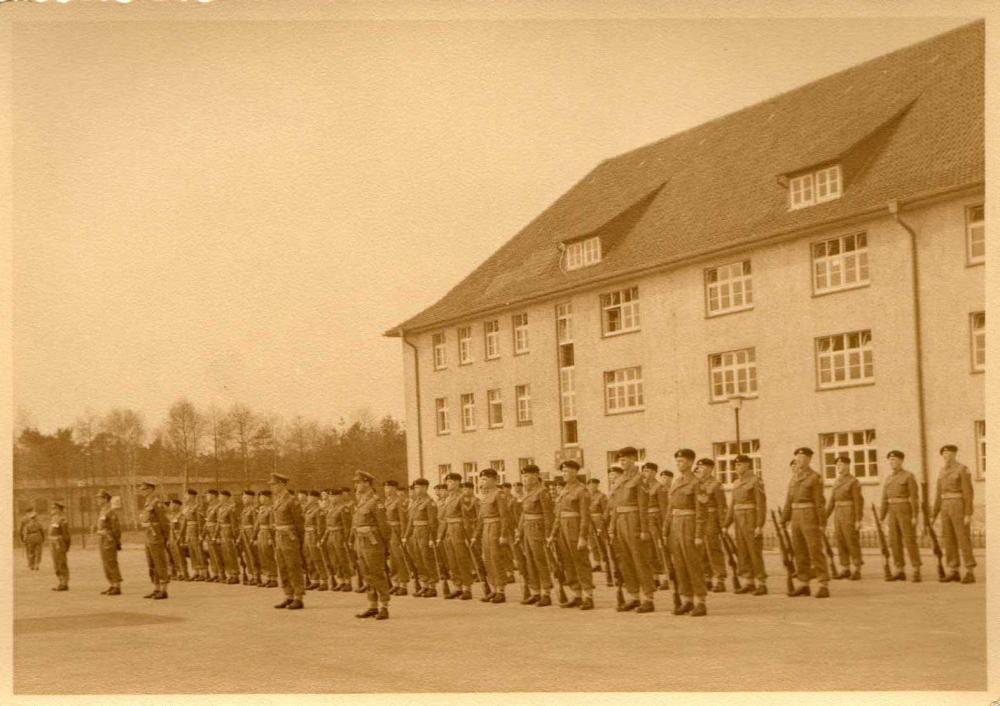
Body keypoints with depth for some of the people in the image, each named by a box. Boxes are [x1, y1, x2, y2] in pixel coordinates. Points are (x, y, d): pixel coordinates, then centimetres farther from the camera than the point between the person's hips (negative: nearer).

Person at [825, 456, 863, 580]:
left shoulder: (854, 481, -9)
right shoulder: (836, 482, 14)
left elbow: (858, 501, -13)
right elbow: (832, 501, 15)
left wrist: (858, 520, -18)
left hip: (850, 514, -7)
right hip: (839, 515, 7)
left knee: (852, 542, -6)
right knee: (840, 542, 6)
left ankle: (857, 571, 0)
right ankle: (846, 570, 12)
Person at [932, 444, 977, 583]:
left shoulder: (963, 469, -9)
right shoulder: (942, 472, 14)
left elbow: (968, 492, -13)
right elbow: (939, 494, 17)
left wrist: (968, 514, -19)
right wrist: (934, 514, 13)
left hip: (960, 507, -7)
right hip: (946, 508, 7)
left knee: (964, 539, -8)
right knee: (949, 540, 6)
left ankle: (970, 573, -4)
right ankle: (954, 572, 12)